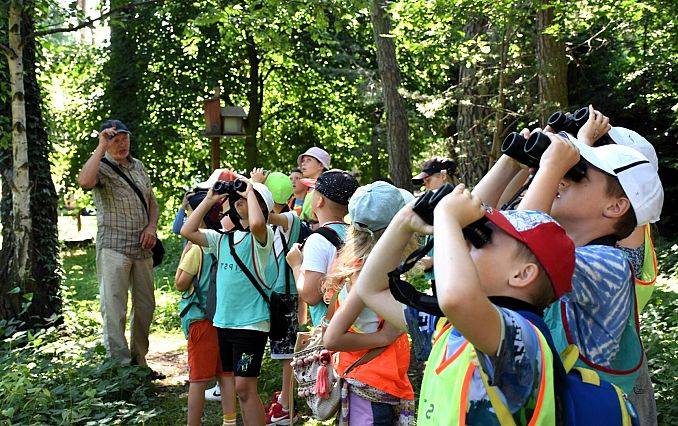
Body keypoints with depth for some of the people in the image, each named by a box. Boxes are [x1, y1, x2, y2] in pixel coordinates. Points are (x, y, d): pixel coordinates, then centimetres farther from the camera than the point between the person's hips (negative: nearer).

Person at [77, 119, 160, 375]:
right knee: (114, 309, -6)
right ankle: (120, 364, -1)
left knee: (145, 306, 12)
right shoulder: (102, 167, -6)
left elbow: (152, 201, 20)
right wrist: (101, 147, -23)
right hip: (113, 248, -7)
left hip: (142, 248, 7)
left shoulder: (138, 166, 14)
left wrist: (151, 226, 1)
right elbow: (85, 182, -30)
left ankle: (138, 361, 25)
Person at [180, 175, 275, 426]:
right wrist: (209, 200, 7)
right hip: (223, 321, 7)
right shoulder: (223, 238, 13)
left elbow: (256, 224, -32)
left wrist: (250, 191, -16)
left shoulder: (261, 236, -8)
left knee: (244, 386, -7)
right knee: (235, 385, 14)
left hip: (252, 323, -7)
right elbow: (188, 232, 8)